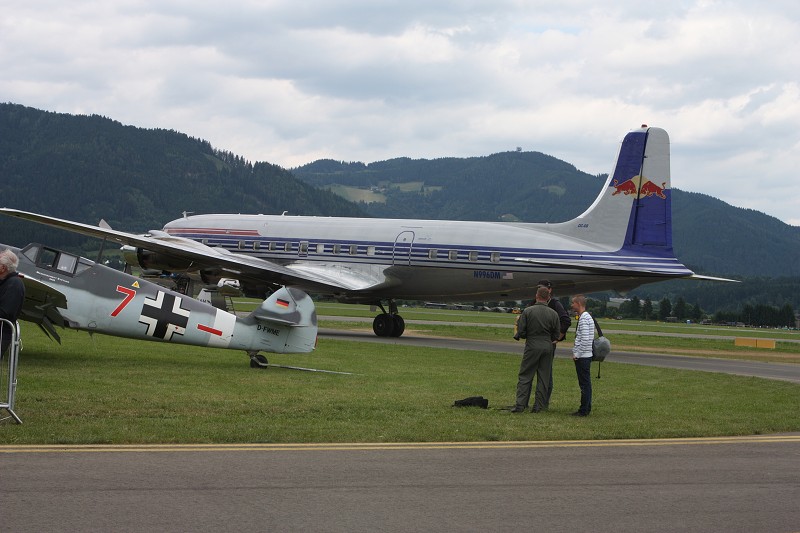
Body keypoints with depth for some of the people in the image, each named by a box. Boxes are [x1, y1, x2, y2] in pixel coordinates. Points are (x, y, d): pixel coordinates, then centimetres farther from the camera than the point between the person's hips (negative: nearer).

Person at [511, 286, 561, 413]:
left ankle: (520, 405, -4)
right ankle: (538, 406, 9)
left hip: (532, 346, -2)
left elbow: (520, 332, -7)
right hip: (547, 347, 2)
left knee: (525, 376, 3)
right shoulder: (553, 314, -1)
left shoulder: (527, 311, -8)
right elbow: (557, 335, 4)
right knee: (543, 378, 8)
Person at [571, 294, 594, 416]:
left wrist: (577, 354, -15)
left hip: (582, 356, -10)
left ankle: (584, 410, -2)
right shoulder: (586, 317, 14)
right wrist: (576, 352, 16)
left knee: (584, 384, -5)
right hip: (585, 356, 10)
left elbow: (585, 340, -22)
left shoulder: (584, 319, -16)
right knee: (586, 383, 13)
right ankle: (587, 408, 19)